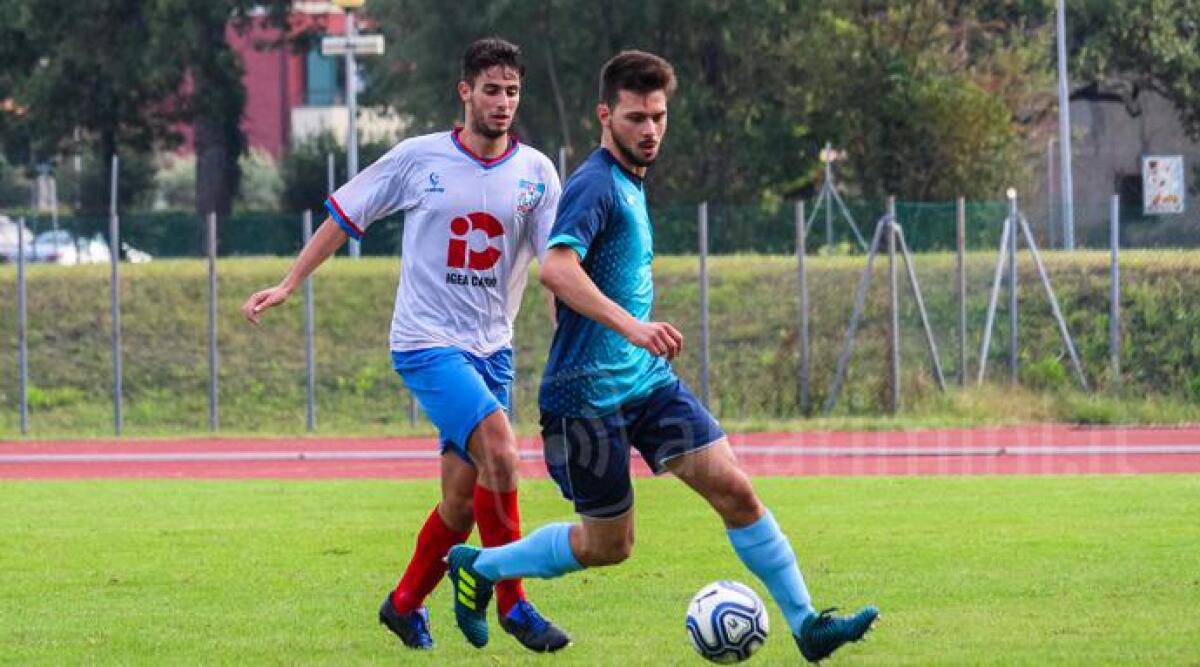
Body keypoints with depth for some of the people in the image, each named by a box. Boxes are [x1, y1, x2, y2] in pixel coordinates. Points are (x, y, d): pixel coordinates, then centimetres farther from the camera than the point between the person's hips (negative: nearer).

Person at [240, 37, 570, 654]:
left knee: (463, 498, 5)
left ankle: (406, 604, 29)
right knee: (500, 452, -24)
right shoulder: (418, 159, -4)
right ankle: (512, 604, -12)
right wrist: (288, 285, 5)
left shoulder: (535, 173, 2)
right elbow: (344, 217, 7)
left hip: (492, 349, 4)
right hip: (426, 343, -4)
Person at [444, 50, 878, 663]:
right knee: (608, 544, 3)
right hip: (589, 396, -8)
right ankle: (477, 566, 24)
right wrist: (631, 326, -43)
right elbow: (556, 268, -34)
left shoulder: (630, 185, 14)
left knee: (734, 490, -6)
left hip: (650, 382, 8)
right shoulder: (595, 185, -16)